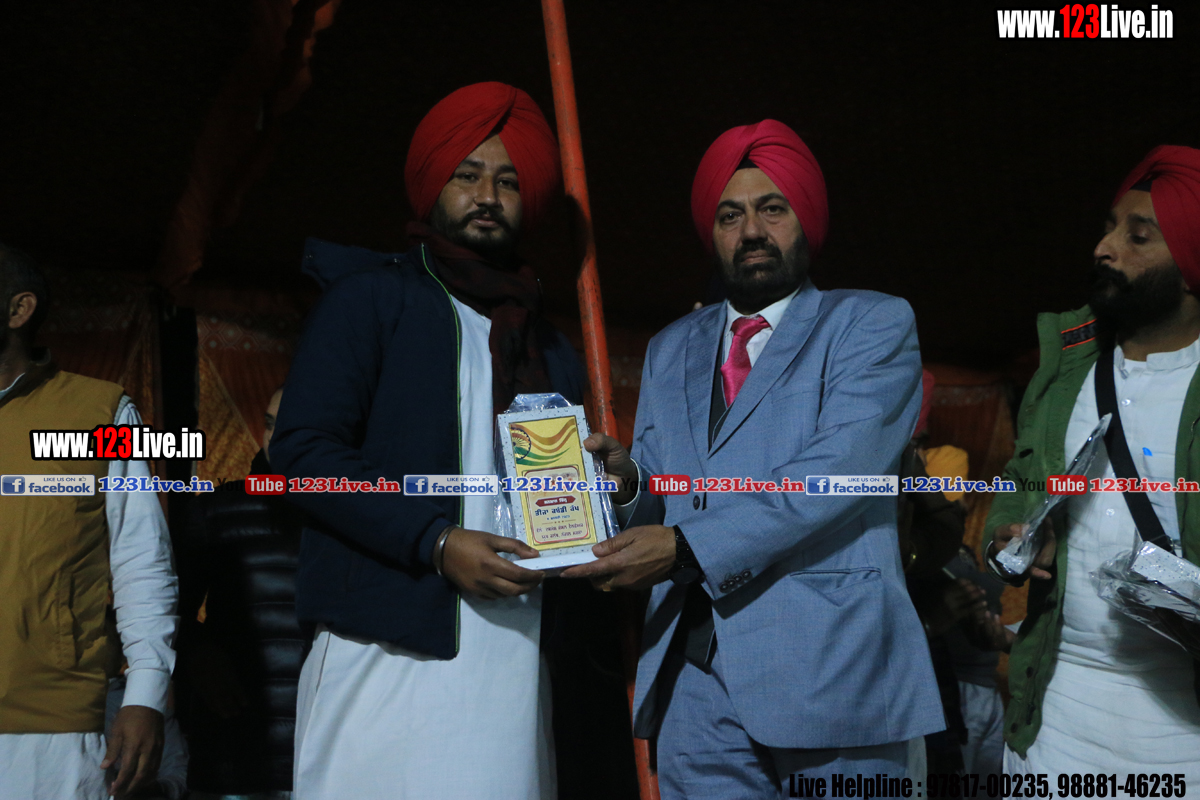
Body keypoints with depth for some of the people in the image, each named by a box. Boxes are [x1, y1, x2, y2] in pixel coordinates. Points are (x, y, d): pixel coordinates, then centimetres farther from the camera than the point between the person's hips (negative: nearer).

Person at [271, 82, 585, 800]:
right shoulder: (371, 297, 4)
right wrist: (436, 543, -15)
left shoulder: (550, 344, 20)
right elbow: (303, 449, -7)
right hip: (391, 643, -4)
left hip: (515, 655, 4)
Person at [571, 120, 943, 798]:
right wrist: (626, 479, -6)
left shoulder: (874, 324, 3)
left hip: (832, 673, -3)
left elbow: (837, 470, -13)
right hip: (694, 679, 4)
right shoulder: (670, 350, 19)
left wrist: (687, 545, -19)